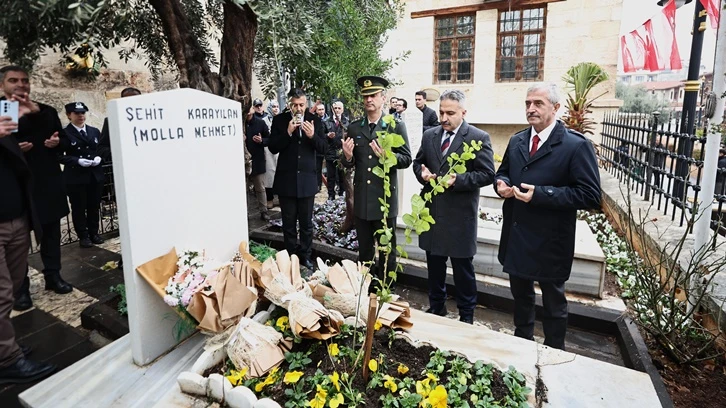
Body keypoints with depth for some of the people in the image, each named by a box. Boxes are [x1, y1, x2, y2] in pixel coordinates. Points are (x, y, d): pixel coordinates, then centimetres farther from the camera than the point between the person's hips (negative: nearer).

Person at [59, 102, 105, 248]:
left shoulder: (95, 131, 12)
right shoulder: (64, 133, -3)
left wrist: (99, 158, -7)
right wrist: (78, 161, -20)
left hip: (95, 175, 4)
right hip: (75, 177, -4)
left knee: (94, 206, 10)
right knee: (79, 208, 4)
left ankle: (94, 233, 23)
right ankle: (83, 236, 14)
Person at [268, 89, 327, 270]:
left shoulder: (315, 120, 1)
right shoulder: (279, 120, -1)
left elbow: (323, 149, -2)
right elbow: (272, 148, -6)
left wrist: (313, 136, -20)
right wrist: (288, 133, -19)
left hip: (307, 179, 1)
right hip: (286, 180, 0)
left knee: (306, 222, 11)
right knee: (289, 223, 10)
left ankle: (306, 256, 24)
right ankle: (291, 257, 23)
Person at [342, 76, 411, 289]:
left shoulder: (396, 126, -2)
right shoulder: (354, 127, 8)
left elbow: (406, 159, -6)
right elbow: (349, 163, 10)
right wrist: (348, 157, -13)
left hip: (385, 197, -3)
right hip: (361, 198, 4)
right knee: (364, 249, 15)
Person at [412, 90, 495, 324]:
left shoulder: (479, 138, -7)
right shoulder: (429, 135, 9)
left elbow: (487, 174, -11)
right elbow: (417, 162, 18)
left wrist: (458, 180, -22)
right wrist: (422, 173, -5)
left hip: (460, 213, -5)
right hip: (431, 210, 5)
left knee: (463, 267, 7)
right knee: (434, 263, 17)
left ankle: (467, 314, 25)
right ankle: (436, 306, 35)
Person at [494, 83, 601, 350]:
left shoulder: (576, 145, -14)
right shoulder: (516, 141, 6)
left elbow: (590, 195, -19)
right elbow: (503, 172, 19)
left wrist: (540, 194, -26)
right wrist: (501, 184, -6)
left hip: (549, 242, -6)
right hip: (516, 236, 6)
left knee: (553, 300, 14)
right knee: (520, 293, 22)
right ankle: (522, 341, 44)